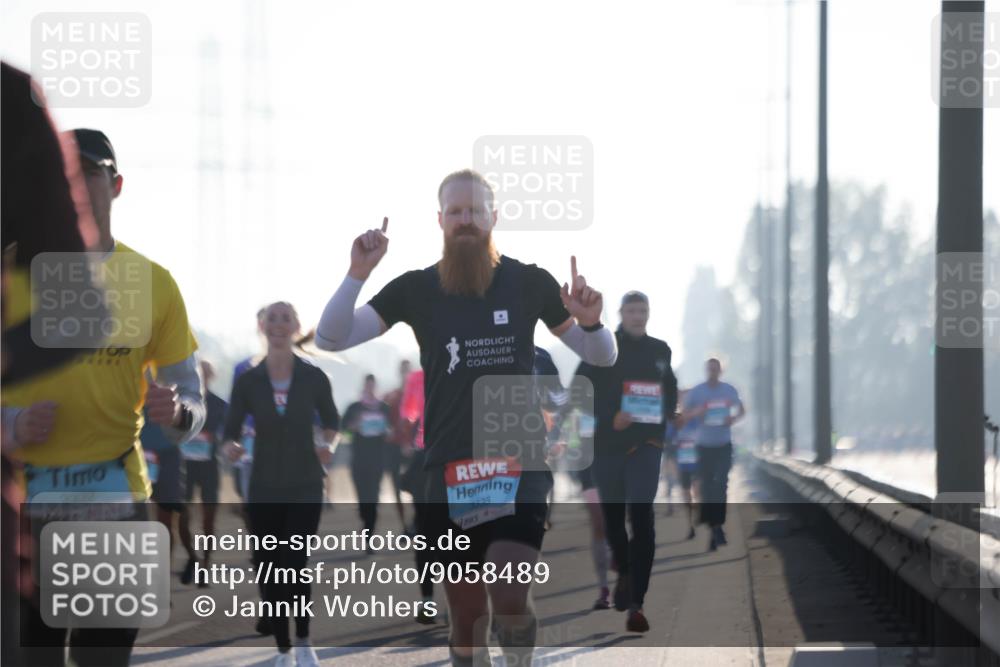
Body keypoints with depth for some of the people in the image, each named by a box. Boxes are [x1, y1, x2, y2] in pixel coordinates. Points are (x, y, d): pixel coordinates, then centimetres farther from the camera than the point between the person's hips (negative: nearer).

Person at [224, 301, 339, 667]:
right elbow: (231, 429, 1)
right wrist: (231, 446, -21)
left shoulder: (313, 378, -2)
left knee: (296, 564, -14)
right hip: (264, 489, 2)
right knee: (270, 568, 3)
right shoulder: (248, 381, -2)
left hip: (305, 486, -1)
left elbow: (331, 421, 12)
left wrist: (329, 445, -9)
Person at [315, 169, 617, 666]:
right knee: (466, 619, 7)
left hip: (518, 462, -2)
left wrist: (590, 322, -15)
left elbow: (602, 356, 7)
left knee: (510, 599, -20)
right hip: (449, 471, 2)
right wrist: (357, 275, -20)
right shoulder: (416, 289, 1)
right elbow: (330, 339, -6)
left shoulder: (529, 282, 0)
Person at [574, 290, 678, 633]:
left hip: (646, 442, 0)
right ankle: (624, 572, 44)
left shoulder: (659, 351, 9)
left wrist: (665, 416, 2)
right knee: (613, 513, 12)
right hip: (608, 442, 0)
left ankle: (636, 604, -18)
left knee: (642, 516, -14)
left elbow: (670, 390, 21)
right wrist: (609, 416, -17)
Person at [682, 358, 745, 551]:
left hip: (724, 445, 0)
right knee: (707, 487, 3)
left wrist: (733, 418, -9)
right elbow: (684, 415, 1)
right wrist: (697, 412, -21)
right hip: (704, 446, 0)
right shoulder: (695, 392, -2)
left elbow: (741, 410, 15)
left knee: (721, 483, -16)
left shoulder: (729, 390, 2)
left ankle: (718, 525, -18)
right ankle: (714, 527, 17)